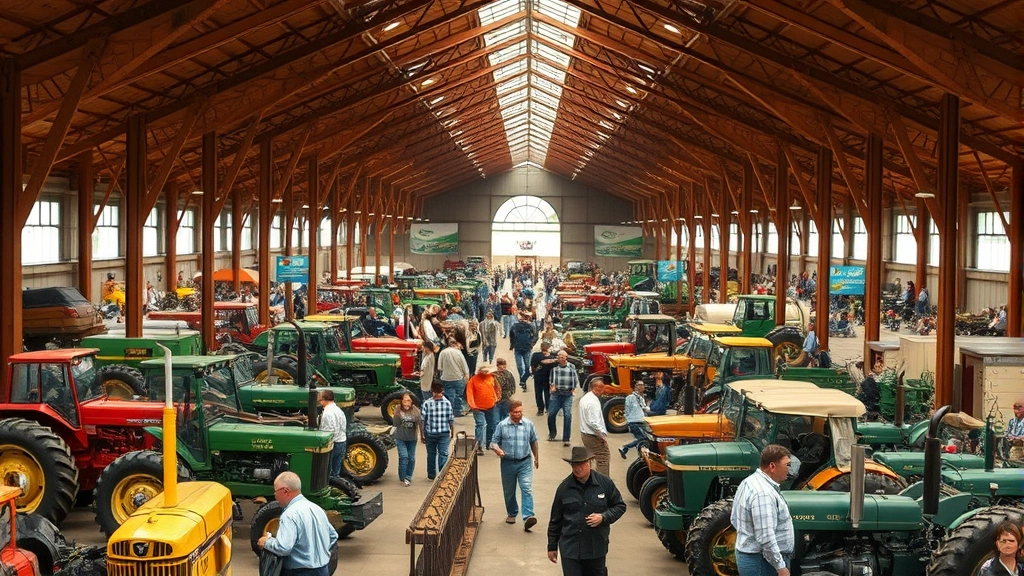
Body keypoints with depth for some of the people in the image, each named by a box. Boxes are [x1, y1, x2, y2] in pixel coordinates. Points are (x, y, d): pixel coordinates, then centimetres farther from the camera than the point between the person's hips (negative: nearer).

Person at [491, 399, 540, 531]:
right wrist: (497, 449, -23)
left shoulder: (528, 424, -1)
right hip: (508, 463, 1)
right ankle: (511, 514, 35)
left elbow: (533, 442, 13)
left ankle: (528, 517, -23)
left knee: (527, 489, -15)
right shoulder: (502, 425, -5)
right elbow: (494, 442, -1)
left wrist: (536, 458, 22)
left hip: (524, 462, -1)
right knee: (509, 491, 14)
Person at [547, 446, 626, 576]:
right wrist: (552, 546, 10)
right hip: (570, 549, -1)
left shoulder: (605, 483, -3)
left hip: (596, 548, 1)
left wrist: (603, 517, -12)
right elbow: (555, 520, 5)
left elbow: (620, 506, 7)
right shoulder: (564, 487, -3)